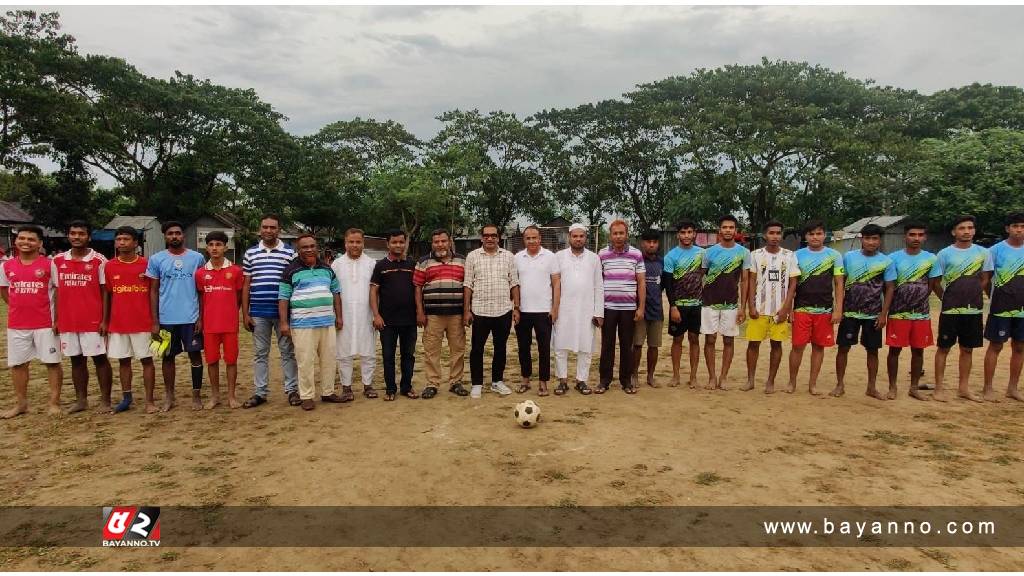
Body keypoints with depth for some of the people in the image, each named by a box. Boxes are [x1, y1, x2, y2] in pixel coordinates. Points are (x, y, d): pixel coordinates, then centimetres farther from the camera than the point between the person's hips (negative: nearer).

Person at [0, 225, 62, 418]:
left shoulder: (49, 265, -5)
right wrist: (21, 307, 9)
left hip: (46, 324, -4)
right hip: (16, 325, 4)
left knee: (52, 362, 0)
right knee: (17, 364, 10)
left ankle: (54, 403, 8)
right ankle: (21, 404, 22)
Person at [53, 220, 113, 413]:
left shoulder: (99, 260, -4)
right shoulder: (58, 260, 7)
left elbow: (106, 292, -4)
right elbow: (58, 292, 11)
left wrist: (105, 320, -8)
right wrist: (56, 319, 7)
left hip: (93, 321, -4)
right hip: (68, 321, 4)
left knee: (100, 358, 1)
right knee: (76, 360, 11)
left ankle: (105, 400, 8)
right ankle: (81, 400, 20)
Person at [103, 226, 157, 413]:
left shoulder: (147, 264, -3)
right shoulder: (109, 266, 4)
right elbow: (107, 295, 9)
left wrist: (156, 320, -4)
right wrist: (105, 321, 6)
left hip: (143, 323, -3)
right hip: (117, 323, 3)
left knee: (146, 360, 2)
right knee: (123, 360, 11)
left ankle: (150, 400, 8)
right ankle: (126, 398, 22)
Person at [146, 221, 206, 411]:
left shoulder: (197, 258, 2)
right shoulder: (156, 259, 3)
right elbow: (154, 291, 5)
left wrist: (201, 317, -2)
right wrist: (155, 322, 0)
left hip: (191, 318, -1)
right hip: (166, 319, 1)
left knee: (195, 354, 4)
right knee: (168, 357, 10)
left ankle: (197, 395, 15)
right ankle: (169, 396, 22)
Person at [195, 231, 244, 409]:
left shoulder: (235, 271, -2)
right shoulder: (201, 273, 3)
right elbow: (200, 299, 10)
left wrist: (230, 312, 6)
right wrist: (200, 320, 7)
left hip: (230, 324, -2)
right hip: (209, 325, 2)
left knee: (231, 359, 4)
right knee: (212, 360, 8)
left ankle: (231, 395, 14)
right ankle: (215, 395, 20)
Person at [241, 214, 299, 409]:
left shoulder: (289, 253, 2)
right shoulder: (250, 253, 9)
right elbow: (246, 285, 9)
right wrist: (245, 314, 4)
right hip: (258, 313, 2)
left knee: (288, 352, 6)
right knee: (260, 353, 9)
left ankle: (292, 390, 14)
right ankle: (260, 392, 17)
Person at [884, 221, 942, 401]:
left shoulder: (931, 259, 3)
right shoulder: (894, 258, -5)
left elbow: (934, 285, 11)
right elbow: (890, 287, -6)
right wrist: (884, 312, -10)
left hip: (922, 314, 3)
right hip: (898, 313, -3)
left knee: (918, 350, 8)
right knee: (895, 349, 2)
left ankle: (914, 387, 20)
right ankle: (892, 387, 12)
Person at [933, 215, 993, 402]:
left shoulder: (983, 253, 4)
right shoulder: (944, 254, -5)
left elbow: (985, 280, 11)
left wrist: (971, 295, 5)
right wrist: (948, 298, 1)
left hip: (974, 310, 3)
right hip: (950, 310, -3)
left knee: (967, 349, 11)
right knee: (944, 348, 2)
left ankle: (963, 388, 22)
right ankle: (939, 388, 7)